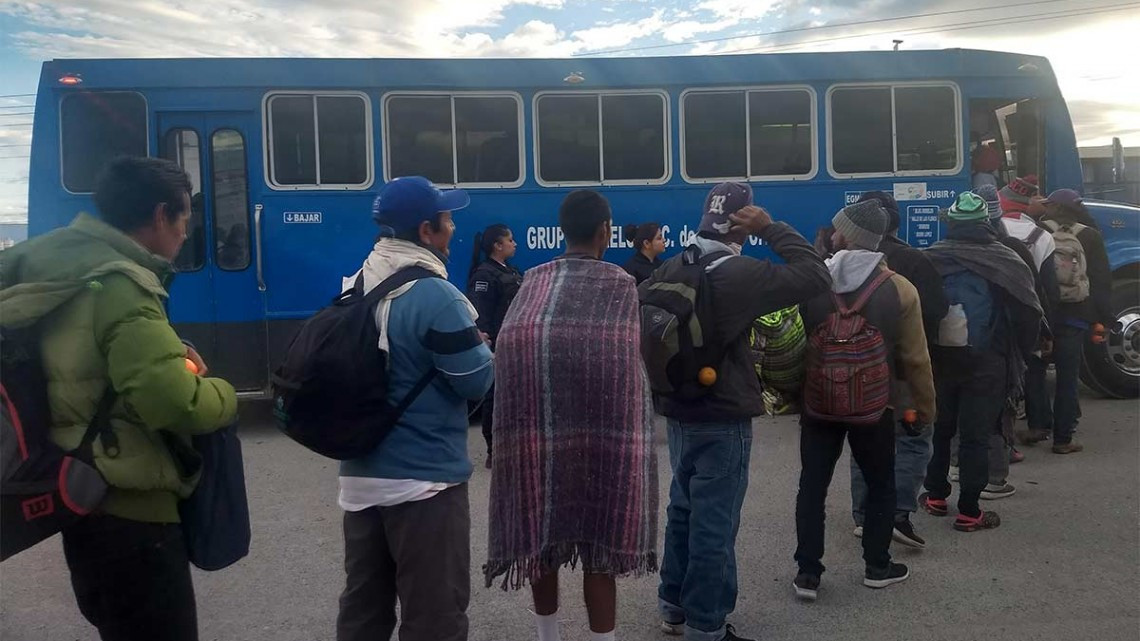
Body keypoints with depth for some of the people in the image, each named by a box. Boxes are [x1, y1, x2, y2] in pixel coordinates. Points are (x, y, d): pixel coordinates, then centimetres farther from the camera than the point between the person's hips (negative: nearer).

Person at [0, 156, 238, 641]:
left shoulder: (59, 261, 5)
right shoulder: (120, 287, -23)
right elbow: (175, 404, -32)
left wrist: (168, 350, 6)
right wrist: (224, 396, -11)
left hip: (87, 496, 10)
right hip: (128, 510, -10)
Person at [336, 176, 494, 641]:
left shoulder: (356, 288, 6)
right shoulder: (434, 296, -19)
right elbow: (478, 381, -15)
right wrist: (477, 345, 5)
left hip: (361, 476, 8)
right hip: (424, 482, -8)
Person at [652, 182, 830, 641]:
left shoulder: (673, 269, 6)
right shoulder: (742, 274, -16)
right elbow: (816, 277, -18)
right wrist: (771, 228, -12)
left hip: (679, 411, 8)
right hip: (723, 418, -8)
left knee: (684, 509, 19)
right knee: (714, 521, 2)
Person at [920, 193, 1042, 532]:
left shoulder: (931, 258, -2)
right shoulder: (1005, 260, -5)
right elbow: (1028, 312, -6)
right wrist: (1024, 349, 10)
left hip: (938, 357, 2)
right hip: (985, 361, -2)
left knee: (939, 427, 18)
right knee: (976, 434, 3)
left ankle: (935, 495, 27)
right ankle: (969, 511, 7)